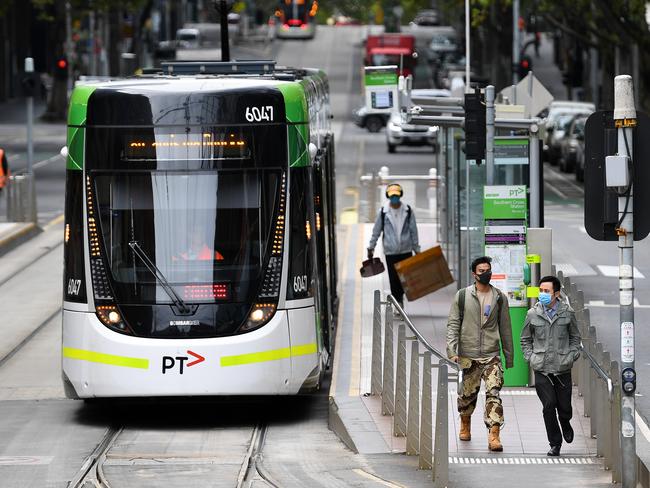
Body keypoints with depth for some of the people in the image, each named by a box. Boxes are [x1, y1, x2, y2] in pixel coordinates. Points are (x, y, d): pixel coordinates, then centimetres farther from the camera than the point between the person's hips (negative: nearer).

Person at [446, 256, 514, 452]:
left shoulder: (500, 297, 7)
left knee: (493, 393, -14)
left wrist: (509, 356, 13)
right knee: (467, 394, 10)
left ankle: (494, 436, -20)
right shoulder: (462, 296, 3)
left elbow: (505, 328, 12)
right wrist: (452, 351, -9)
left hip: (491, 356, 0)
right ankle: (465, 424, 38)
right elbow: (453, 325, 1)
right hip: (468, 355, 0)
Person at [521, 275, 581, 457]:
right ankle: (555, 443, 5)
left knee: (564, 407, 5)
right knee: (548, 405, -7)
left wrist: (572, 356, 1)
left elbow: (575, 337, 13)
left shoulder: (567, 313, 1)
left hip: (563, 368, 0)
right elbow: (525, 338, 14)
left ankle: (565, 424, 41)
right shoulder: (533, 314, 1)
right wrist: (530, 357, 3)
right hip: (541, 369, 0)